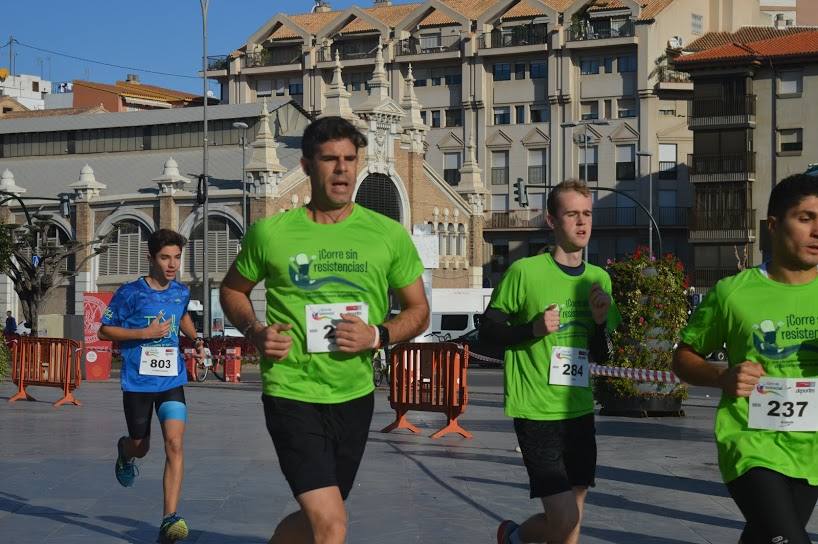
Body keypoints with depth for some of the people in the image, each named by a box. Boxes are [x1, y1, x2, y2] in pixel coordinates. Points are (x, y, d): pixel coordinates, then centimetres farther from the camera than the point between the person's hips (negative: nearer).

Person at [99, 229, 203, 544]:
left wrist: (196, 341, 13)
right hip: (138, 382, -2)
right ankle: (124, 451, 53)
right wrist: (145, 333, -15)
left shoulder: (181, 292, 6)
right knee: (140, 447, 13)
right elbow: (104, 331, -4)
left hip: (172, 380, 2)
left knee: (174, 443, -16)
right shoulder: (130, 293, -8)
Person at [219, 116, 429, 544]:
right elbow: (233, 289, 14)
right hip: (291, 392, -3)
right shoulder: (271, 233, -3)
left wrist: (378, 336, -12)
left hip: (355, 396, 4)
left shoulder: (389, 235, 0)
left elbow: (418, 311, 8)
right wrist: (254, 332, -6)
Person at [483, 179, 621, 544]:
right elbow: (488, 327, -2)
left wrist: (600, 322, -7)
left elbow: (600, 356, 13)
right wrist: (532, 329, -18)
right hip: (536, 413, -6)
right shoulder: (525, 271, -9)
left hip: (579, 411, 6)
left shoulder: (599, 278, 8)